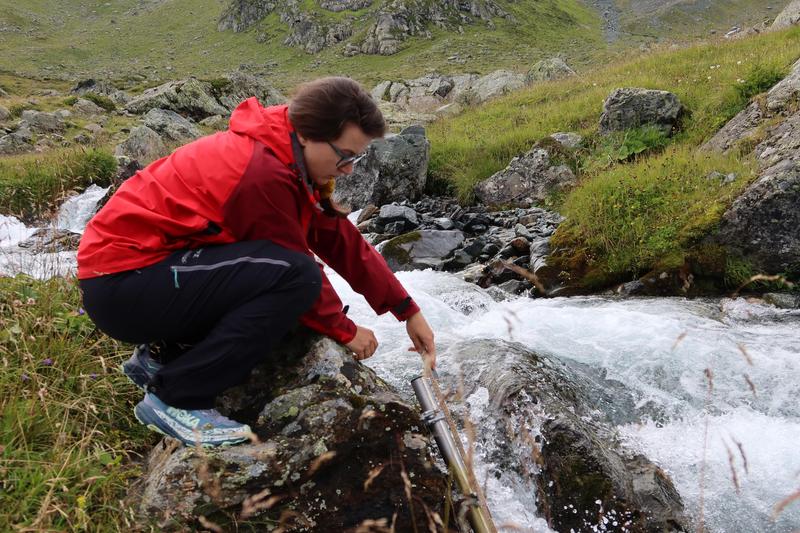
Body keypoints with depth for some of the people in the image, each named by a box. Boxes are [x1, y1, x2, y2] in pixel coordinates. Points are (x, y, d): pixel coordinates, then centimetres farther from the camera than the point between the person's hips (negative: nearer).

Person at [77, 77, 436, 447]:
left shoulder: (292, 157, 5)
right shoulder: (263, 173, -25)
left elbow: (341, 240, 4)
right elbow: (297, 270, -17)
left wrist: (408, 311, 5)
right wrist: (344, 330, 0)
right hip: (119, 285, -10)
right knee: (293, 276, -24)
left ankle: (164, 354, 12)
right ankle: (175, 399, -13)